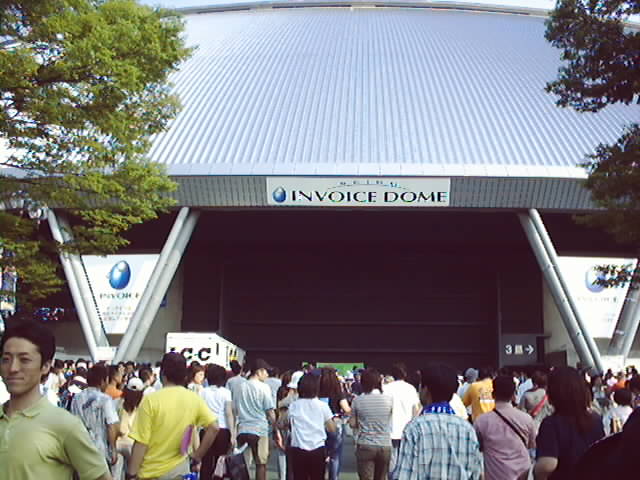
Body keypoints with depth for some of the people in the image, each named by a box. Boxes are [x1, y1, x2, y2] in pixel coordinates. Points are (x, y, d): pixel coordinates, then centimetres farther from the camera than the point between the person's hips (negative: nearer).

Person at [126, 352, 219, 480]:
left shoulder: (151, 400, -14)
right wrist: (197, 458, 4)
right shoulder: (194, 399, -2)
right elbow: (213, 428, -4)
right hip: (180, 469, 4)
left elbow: (141, 443, -15)